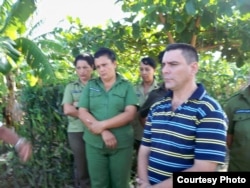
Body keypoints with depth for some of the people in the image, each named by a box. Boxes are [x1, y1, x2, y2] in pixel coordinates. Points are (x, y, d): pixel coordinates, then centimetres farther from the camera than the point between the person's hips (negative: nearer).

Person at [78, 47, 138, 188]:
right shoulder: (90, 86, 5)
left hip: (121, 144, -1)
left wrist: (102, 125, -16)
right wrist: (103, 132, -16)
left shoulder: (127, 86, 1)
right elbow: (82, 113, -2)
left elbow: (130, 114, -10)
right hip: (94, 144, 2)